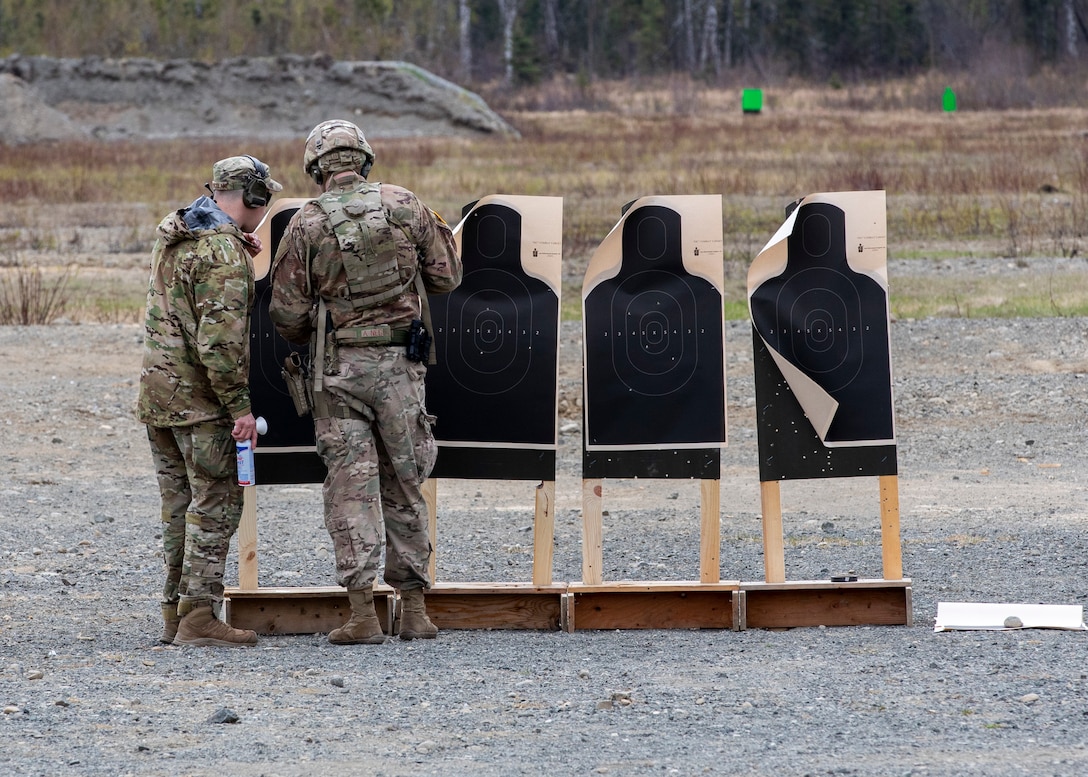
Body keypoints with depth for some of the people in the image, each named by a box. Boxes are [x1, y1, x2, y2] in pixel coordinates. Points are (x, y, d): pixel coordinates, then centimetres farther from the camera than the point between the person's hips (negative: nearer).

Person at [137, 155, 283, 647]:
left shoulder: (170, 232, 11)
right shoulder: (224, 252, -17)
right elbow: (219, 339, -23)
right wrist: (240, 406, -19)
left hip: (157, 388, 9)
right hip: (200, 400, -9)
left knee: (179, 505, 14)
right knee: (216, 504, -4)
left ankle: (175, 613, 18)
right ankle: (198, 618, -7)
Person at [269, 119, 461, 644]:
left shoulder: (307, 223, -4)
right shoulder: (405, 206, 1)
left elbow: (286, 313, -3)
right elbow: (446, 278, 8)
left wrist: (311, 336, 18)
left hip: (338, 367, -2)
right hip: (399, 364, 2)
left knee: (351, 486, 0)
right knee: (405, 486, 12)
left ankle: (362, 614, -7)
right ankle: (413, 608, 13)